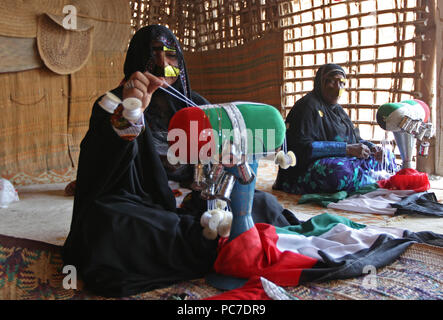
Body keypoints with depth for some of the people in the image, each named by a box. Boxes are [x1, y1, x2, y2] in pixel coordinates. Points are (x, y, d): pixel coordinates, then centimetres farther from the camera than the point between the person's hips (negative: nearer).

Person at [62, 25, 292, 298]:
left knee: (265, 203, -15)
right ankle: (221, 246, -27)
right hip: (142, 211, -2)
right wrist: (127, 115, -34)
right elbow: (97, 168, -18)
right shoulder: (113, 104, -1)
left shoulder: (196, 105, 10)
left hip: (195, 206, 2)